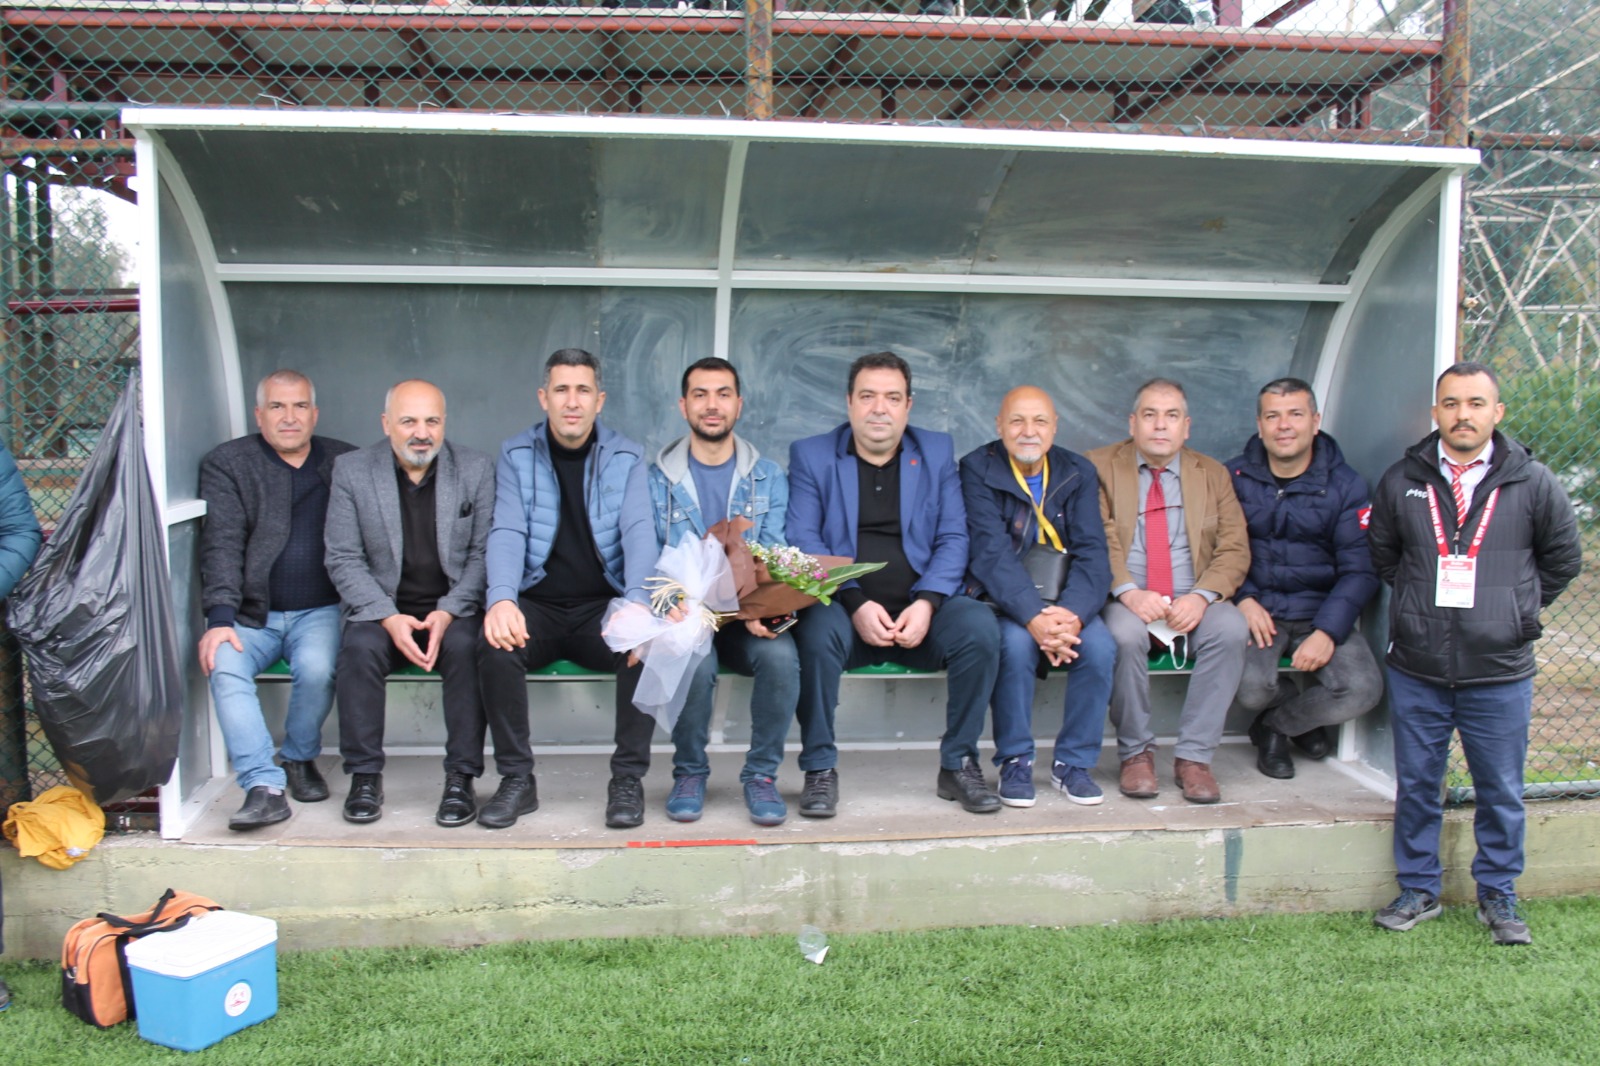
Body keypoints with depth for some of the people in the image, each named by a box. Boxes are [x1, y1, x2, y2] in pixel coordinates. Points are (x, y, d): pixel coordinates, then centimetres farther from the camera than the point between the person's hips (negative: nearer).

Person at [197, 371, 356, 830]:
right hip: (252, 614, 0)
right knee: (224, 666, -28)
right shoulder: (226, 464, 7)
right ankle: (264, 786, -28)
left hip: (319, 611, 0)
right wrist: (220, 618, -18)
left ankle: (300, 759, 0)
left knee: (316, 668, -28)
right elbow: (221, 546, -5)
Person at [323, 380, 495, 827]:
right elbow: (343, 559, -3)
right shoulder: (352, 471, 1)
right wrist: (389, 618, -16)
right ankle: (364, 777, -16)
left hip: (453, 609, 0)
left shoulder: (477, 469, 1)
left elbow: (483, 554, -2)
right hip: (382, 608, 1)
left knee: (467, 648, -31)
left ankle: (461, 779, -22)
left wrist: (448, 612, -17)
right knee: (359, 648, -29)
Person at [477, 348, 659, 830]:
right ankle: (517, 780, -15)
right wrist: (501, 600, -28)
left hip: (603, 605, 0)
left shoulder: (625, 457, 3)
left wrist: (637, 605, -29)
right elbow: (507, 533, -7)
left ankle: (628, 778, -15)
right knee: (495, 645, -30)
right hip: (537, 607, 0)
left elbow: (639, 531, -9)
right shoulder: (515, 456, 4)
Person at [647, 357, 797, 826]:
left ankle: (761, 774, -9)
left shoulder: (768, 477, 9)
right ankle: (690, 771, -6)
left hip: (749, 617, 1)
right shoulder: (658, 478, 6)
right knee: (694, 661, -33)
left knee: (781, 655, -31)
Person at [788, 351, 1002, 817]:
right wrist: (856, 605, -18)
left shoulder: (937, 452, 13)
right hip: (844, 610, -2)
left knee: (979, 626, -27)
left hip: (920, 610, 2)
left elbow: (953, 538, 4)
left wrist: (927, 603, -14)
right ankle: (820, 769, -16)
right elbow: (804, 541, -4)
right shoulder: (810, 456, 7)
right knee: (818, 630, -34)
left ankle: (958, 764, -8)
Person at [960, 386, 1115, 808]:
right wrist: (1034, 618, -33)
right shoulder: (978, 469, -7)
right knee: (1016, 641, -32)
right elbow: (991, 552, -19)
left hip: (1064, 603, 3)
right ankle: (1015, 762, -12)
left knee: (1099, 644, -24)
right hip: (1002, 601, -3)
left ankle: (1073, 762, -4)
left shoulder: (1079, 473, 3)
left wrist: (1072, 614, -28)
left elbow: (1091, 552, -8)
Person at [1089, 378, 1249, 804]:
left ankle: (1194, 756, -17)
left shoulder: (1212, 474, 13)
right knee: (1124, 634, -35)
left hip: (1190, 602, 3)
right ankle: (1136, 752, -13)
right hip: (1125, 599, -2)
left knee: (1231, 628, -29)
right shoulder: (1100, 466, 5)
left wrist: (1201, 596, -16)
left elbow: (1234, 549, 4)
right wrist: (1128, 592, -24)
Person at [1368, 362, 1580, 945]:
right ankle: (1418, 889, 27)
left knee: (1501, 791, 10)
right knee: (1416, 786, 11)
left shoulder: (1533, 483, -2)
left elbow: (1563, 559, 11)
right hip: (1416, 671, 1)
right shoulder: (1401, 481, 2)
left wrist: (1513, 611, 9)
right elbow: (1382, 556, 16)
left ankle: (1498, 896, 27)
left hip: (1500, 673, -1)